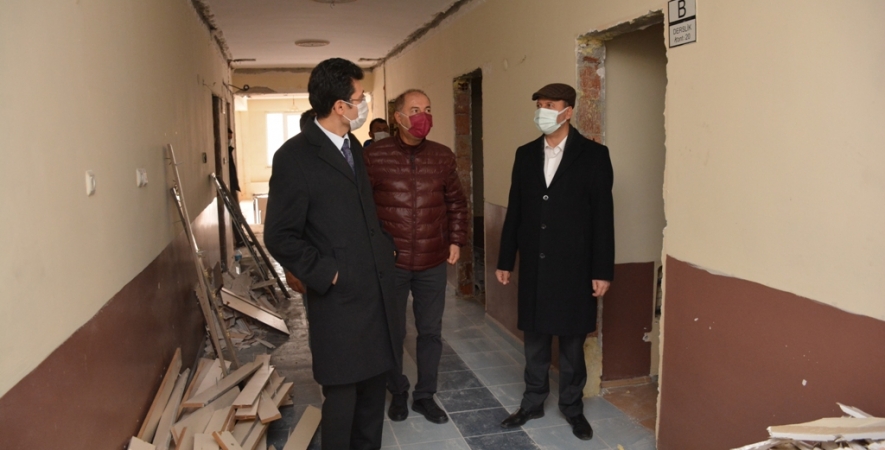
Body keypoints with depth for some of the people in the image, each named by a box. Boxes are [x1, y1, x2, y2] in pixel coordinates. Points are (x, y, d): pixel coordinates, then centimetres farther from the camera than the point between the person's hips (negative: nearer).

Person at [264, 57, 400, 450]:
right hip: (338, 298, -7)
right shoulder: (294, 156, -13)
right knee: (342, 393, 7)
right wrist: (327, 274, -15)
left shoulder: (353, 146, 11)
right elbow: (280, 237, -13)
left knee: (374, 384, 17)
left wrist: (386, 247, 9)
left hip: (376, 288, 7)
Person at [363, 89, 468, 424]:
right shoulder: (374, 155, -7)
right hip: (389, 262, -2)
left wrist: (456, 240, 6)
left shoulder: (443, 156, 2)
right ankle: (398, 393, 33)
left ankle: (425, 395, 30)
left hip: (433, 262, 3)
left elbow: (456, 202, 12)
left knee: (431, 331, 11)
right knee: (392, 332, 12)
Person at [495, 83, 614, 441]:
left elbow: (603, 217, -7)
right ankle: (533, 402, 30)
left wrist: (602, 270, -9)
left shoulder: (593, 155, -6)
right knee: (534, 338, 14)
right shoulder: (525, 154, 6)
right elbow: (515, 211, 7)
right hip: (534, 264, 3)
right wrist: (505, 260, 7)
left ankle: (572, 406, 29)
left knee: (572, 341, 11)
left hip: (573, 266, -3)